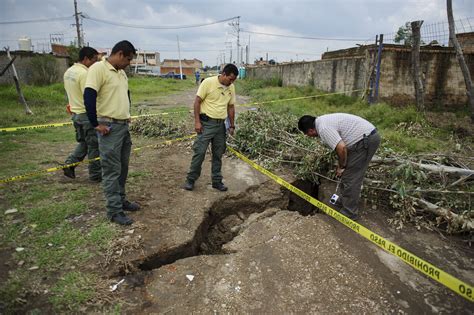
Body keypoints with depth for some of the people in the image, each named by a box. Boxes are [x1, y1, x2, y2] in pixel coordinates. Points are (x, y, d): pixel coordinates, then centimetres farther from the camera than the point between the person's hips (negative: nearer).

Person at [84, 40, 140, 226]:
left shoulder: (121, 73, 14)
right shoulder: (98, 68, -12)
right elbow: (89, 96, -20)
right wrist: (96, 124, -18)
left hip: (124, 126, 9)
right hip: (109, 127, -9)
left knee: (123, 167, 15)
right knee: (112, 170, -2)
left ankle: (121, 200, 29)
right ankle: (114, 210, 6)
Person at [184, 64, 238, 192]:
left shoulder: (231, 88, 6)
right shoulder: (208, 82, -11)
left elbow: (231, 107, 14)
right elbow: (197, 101, -10)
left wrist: (232, 125, 12)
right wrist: (197, 121, -16)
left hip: (221, 125, 5)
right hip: (206, 123, -5)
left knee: (218, 154, 10)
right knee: (200, 152, -3)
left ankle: (217, 181, 20)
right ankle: (191, 179, 11)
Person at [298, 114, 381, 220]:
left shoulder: (323, 128, -18)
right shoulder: (322, 121, 13)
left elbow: (341, 148, -26)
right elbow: (341, 146, 22)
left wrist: (341, 166, -9)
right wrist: (340, 164, 21)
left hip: (366, 139, -10)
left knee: (351, 178, -2)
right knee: (348, 175, 19)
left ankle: (349, 213, 10)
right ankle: (343, 203, 34)